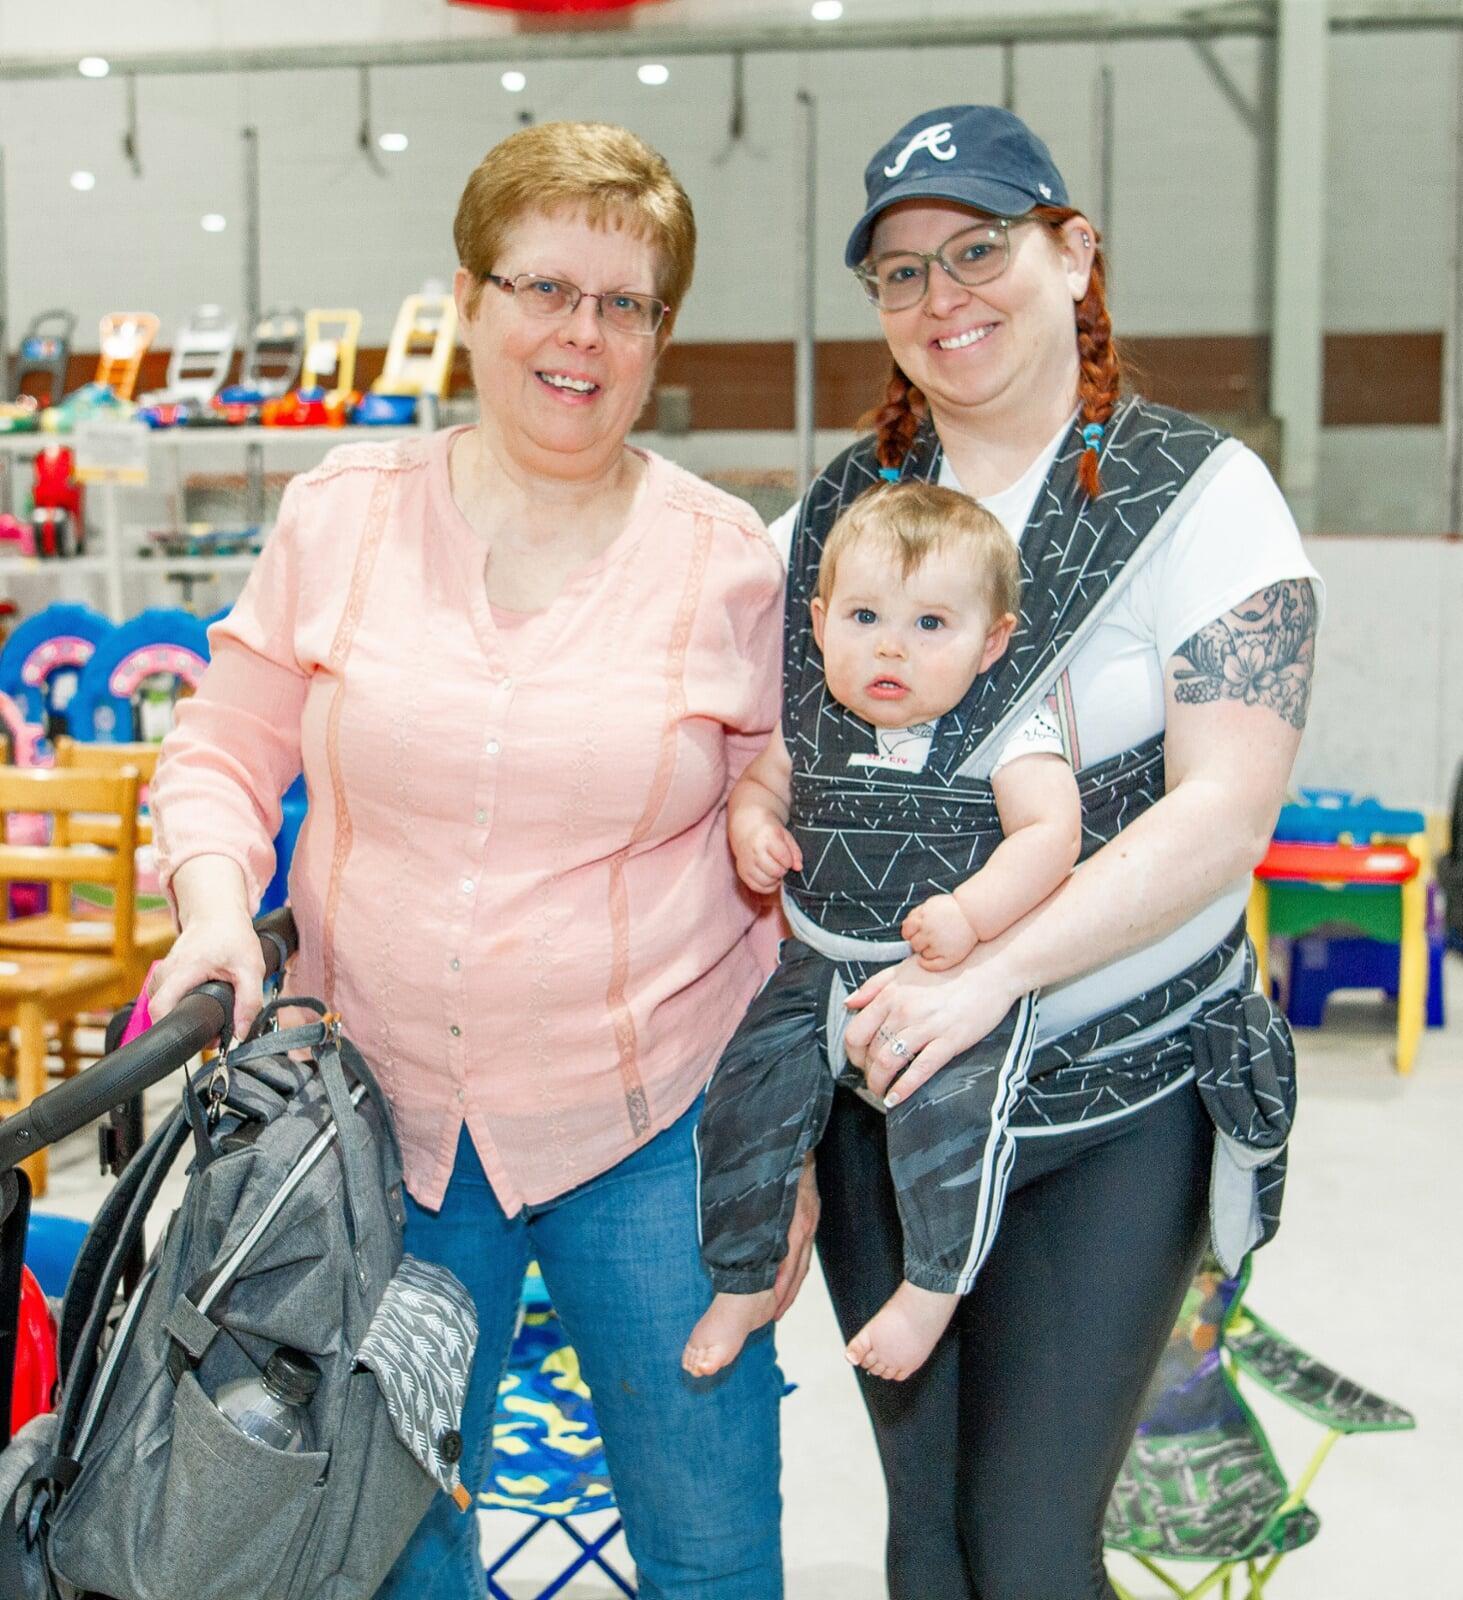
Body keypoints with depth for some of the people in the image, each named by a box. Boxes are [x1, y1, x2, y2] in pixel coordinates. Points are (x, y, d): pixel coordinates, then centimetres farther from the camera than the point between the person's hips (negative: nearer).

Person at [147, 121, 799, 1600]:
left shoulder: (727, 559, -4)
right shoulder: (342, 512, 0)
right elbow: (223, 749, 9)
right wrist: (216, 900, -12)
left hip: (650, 1123, -1)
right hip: (386, 1112, 2)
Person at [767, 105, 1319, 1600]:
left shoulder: (1198, 495, -8)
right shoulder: (834, 508, 5)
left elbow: (1223, 813, -18)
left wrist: (989, 970, -26)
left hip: (1112, 1106, -4)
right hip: (876, 1088, 4)